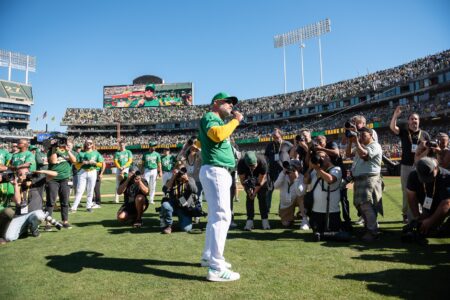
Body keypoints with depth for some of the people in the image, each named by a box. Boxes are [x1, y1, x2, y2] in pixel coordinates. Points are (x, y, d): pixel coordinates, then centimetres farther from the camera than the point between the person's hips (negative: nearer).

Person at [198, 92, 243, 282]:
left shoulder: (218, 121, 25)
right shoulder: (210, 117, -7)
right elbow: (218, 135, -26)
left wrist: (233, 121, 20)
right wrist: (235, 121, -15)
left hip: (219, 172, 11)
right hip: (215, 171, -11)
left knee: (216, 216, 17)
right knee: (222, 216, -15)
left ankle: (208, 257, 29)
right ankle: (216, 268, -13)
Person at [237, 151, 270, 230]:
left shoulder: (262, 162, -37)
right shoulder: (241, 163, -34)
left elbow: (261, 181, -25)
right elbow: (242, 180, -19)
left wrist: (254, 192, -22)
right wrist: (248, 190, -23)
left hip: (261, 178, -1)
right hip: (248, 178, 1)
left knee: (262, 197, -9)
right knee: (249, 198, -9)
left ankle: (265, 219, -2)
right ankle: (249, 220, -5)